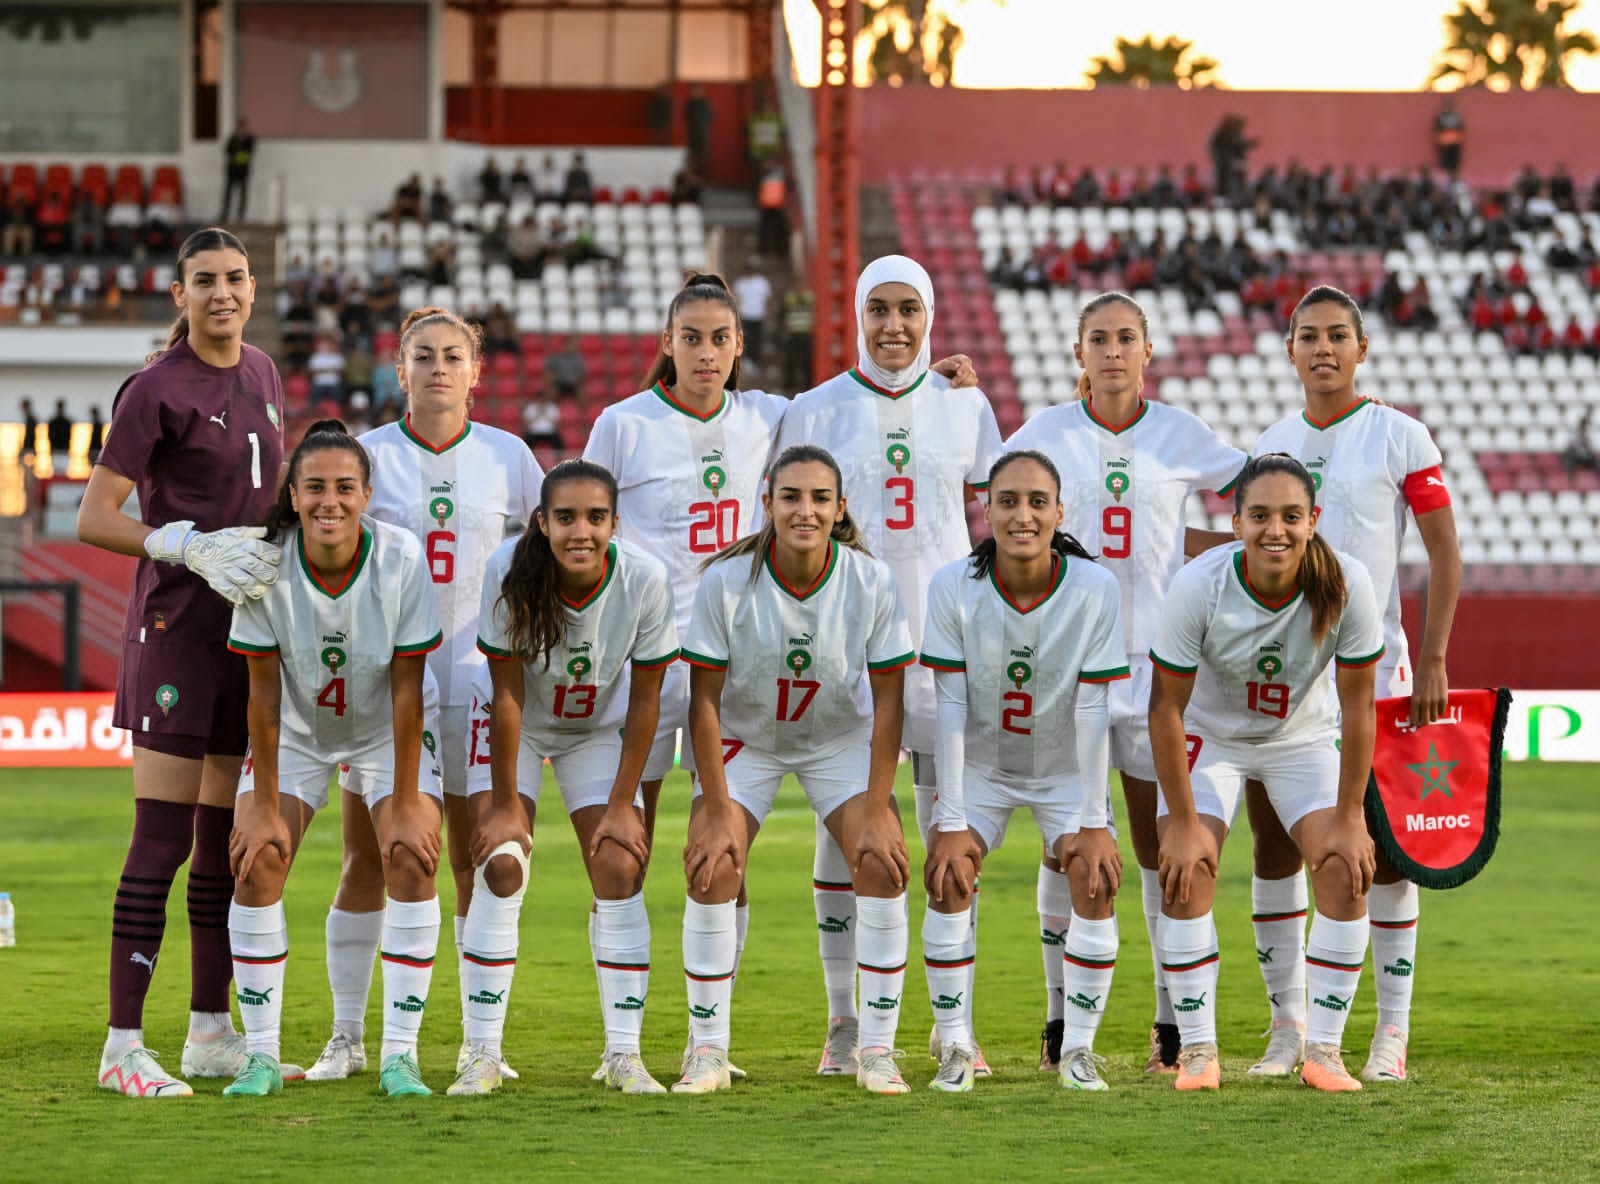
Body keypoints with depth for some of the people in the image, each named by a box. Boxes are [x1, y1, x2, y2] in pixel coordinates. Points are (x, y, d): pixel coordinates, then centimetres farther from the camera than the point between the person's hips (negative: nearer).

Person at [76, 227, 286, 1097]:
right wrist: (194, 548, -19)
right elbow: (93, 518, -11)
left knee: (228, 840, 10)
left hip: (249, 630, 7)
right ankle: (123, 1044, -8)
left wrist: (283, 563, 11)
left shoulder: (261, 374, 13)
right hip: (175, 625, -7)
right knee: (162, 839, -10)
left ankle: (211, 1033, 18)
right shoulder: (157, 390, -9)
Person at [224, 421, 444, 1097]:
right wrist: (264, 807, -16)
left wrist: (405, 804, -18)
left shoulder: (402, 559, -23)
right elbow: (264, 692, -16)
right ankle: (261, 1054, -7)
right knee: (256, 860, -15)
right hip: (295, 732, 1)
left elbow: (406, 689, -19)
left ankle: (400, 1055, -13)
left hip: (385, 734, 0)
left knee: (412, 858, -18)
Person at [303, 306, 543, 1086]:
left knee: (477, 859, 1)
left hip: (472, 676, 1)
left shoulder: (507, 457, 4)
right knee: (366, 859, 0)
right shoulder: (368, 454, 1)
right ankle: (346, 1036, 7)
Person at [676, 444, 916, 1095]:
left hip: (841, 737, 1)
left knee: (883, 865, -18)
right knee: (712, 868, -18)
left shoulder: (872, 582, -21)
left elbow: (887, 699, -13)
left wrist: (877, 813, -16)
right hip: (744, 737, -1)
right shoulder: (727, 581, -23)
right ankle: (708, 1048, -6)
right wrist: (717, 811, -19)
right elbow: (704, 699, -16)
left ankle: (876, 1047, -8)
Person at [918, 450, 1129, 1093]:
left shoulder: (1095, 589, -21)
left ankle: (1077, 1050, -3)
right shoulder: (954, 587, -20)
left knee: (1096, 883, -16)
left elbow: (1091, 710, -18)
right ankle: (955, 1048, -6)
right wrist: (951, 822, -19)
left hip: (1066, 769, 0)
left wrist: (1094, 822, -17)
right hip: (980, 765, 0)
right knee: (947, 877, -17)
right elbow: (950, 706, -18)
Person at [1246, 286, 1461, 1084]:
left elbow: (1445, 554, -3)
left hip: (1371, 668, -4)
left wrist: (1433, 661, -11)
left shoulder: (1399, 437, -2)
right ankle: (1287, 1024, 12)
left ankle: (1392, 1032, 3)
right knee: (1274, 843, 3)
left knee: (1384, 846, -2)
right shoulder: (1269, 446, 11)